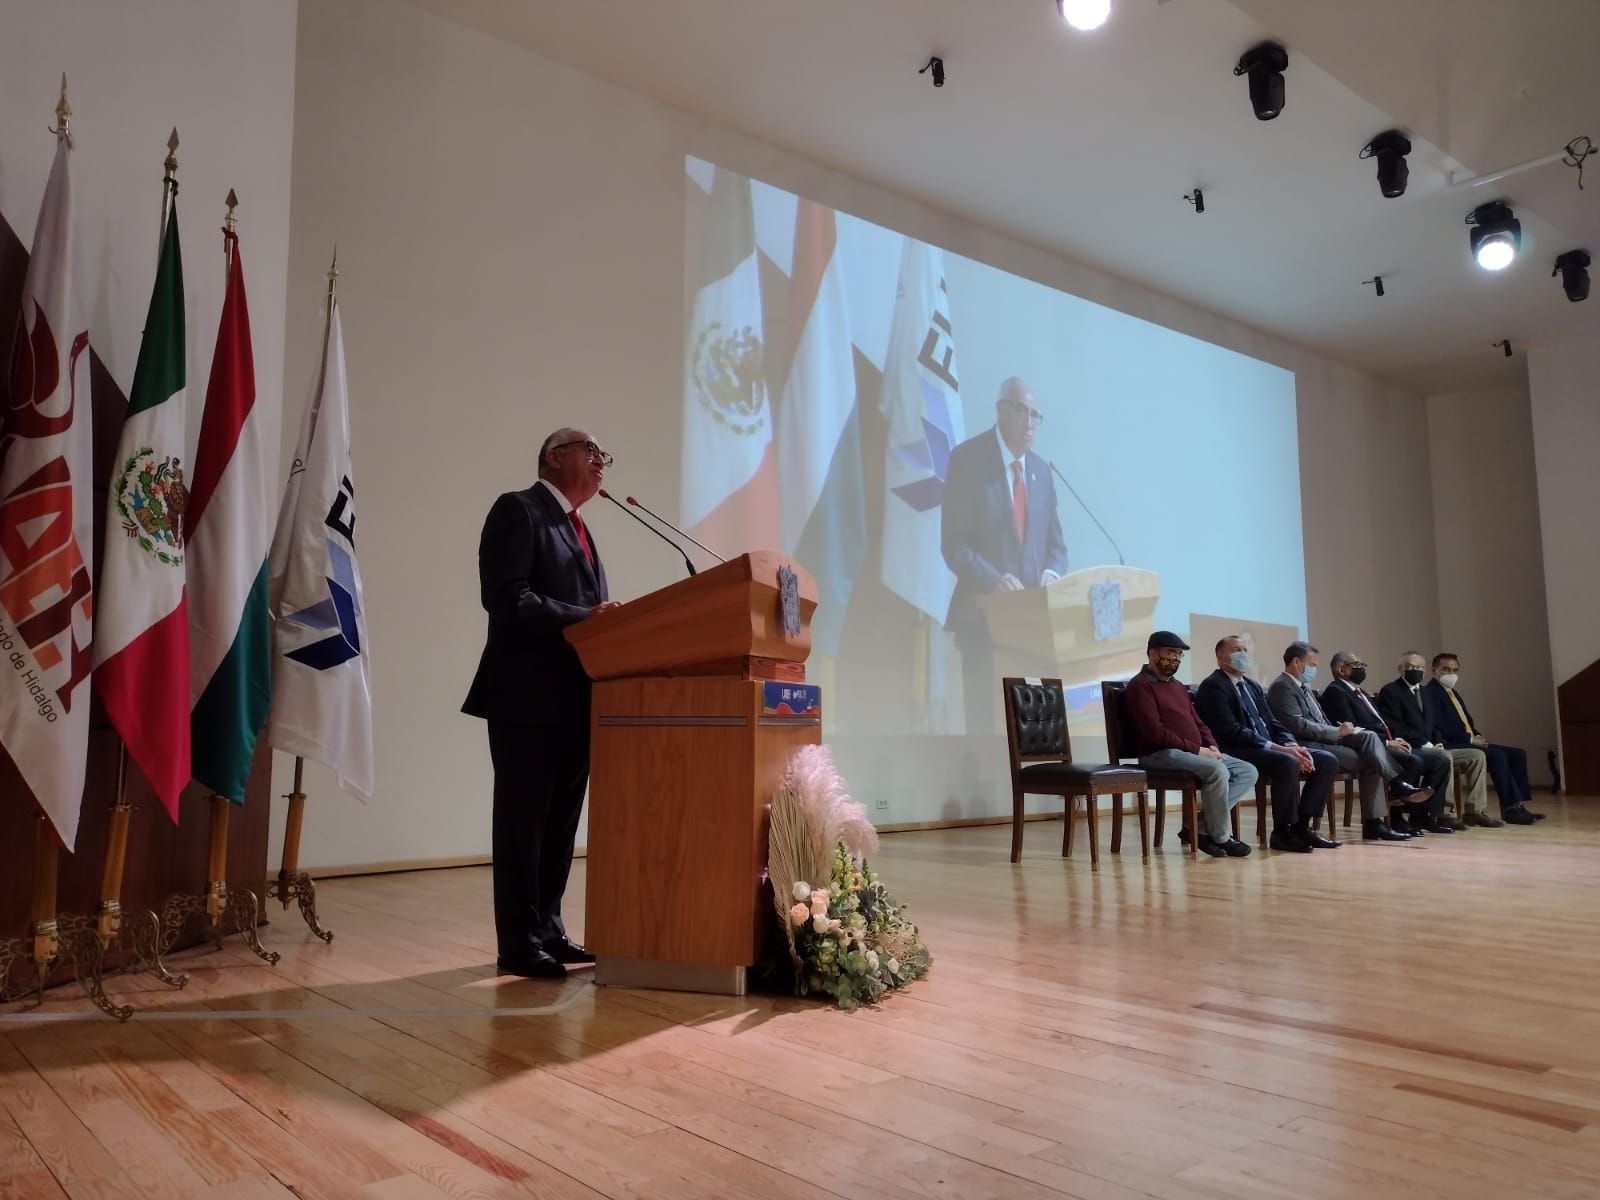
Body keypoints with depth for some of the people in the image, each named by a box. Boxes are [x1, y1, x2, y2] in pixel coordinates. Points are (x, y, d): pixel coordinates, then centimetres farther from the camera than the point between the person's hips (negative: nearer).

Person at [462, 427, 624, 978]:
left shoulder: (577, 526, 22)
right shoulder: (518, 510, -5)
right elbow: (505, 596, -18)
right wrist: (583, 619, -21)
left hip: (573, 698, 9)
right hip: (529, 696, -8)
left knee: (560, 820, 13)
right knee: (523, 820, -1)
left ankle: (547, 931, 23)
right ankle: (519, 944, 8)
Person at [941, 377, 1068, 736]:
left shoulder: (1041, 469, 14)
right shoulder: (967, 459, -5)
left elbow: (1055, 542, 16)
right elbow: (953, 543, -11)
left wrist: (1052, 573, -6)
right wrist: (993, 580, -24)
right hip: (984, 615, -5)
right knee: (986, 720, -2)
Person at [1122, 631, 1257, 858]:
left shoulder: (1178, 686, 23)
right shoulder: (1141, 685, -6)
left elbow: (1197, 722, 23)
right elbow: (1154, 732, -16)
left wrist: (1211, 746, 1)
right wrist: (1197, 749, -17)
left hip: (1196, 752, 9)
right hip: (1161, 754, -9)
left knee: (1248, 771, -5)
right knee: (1217, 771, -30)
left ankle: (1199, 827, -11)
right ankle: (1220, 837, -11)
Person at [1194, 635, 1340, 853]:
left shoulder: (1253, 686, 22)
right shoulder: (1213, 686, -7)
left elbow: (1273, 724, 17)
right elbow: (1232, 731, -17)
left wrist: (1292, 746, -5)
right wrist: (1277, 748, -21)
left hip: (1268, 749, 9)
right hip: (1236, 752, -9)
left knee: (1327, 761, -4)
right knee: (1288, 763, -33)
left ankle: (1301, 825, -2)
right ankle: (1282, 832, -18)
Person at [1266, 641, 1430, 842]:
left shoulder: (1303, 687, 22)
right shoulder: (1282, 687, -9)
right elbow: (1298, 726, -20)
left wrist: (1338, 731, 0)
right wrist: (1337, 732, -16)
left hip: (1326, 740, 9)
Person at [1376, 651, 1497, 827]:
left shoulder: (1423, 693, 23)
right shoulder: (1390, 691, -5)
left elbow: (1430, 726, 24)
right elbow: (1394, 728, -15)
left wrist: (1438, 743, 2)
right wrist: (1424, 744, -19)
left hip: (1429, 748, 9)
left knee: (1477, 755, -3)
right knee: (1445, 757, -34)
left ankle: (1474, 811, -5)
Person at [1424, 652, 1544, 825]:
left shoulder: (1453, 693, 23)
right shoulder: (1429, 693, -8)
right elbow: (1438, 727, -18)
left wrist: (1477, 736, 2)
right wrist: (1470, 738, -17)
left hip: (1469, 743, 10)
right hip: (1452, 746, -10)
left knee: (1518, 754, -1)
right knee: (1497, 756, -29)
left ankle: (1518, 804, -7)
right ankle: (1511, 808, -24)